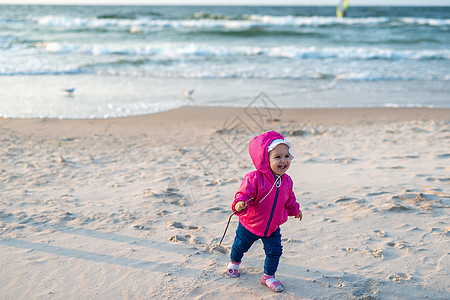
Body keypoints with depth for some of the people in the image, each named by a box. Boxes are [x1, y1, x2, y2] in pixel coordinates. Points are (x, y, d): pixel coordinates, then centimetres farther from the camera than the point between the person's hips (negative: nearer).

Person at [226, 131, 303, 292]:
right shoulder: (255, 178, -28)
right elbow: (244, 194, -30)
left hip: (272, 227, 3)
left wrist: (295, 210, 25)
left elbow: (289, 200, 12)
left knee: (274, 251, 3)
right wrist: (240, 204, -50)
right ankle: (234, 262, 52)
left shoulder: (287, 181, -7)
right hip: (249, 225, -3)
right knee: (240, 246, 20)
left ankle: (268, 276, 26)